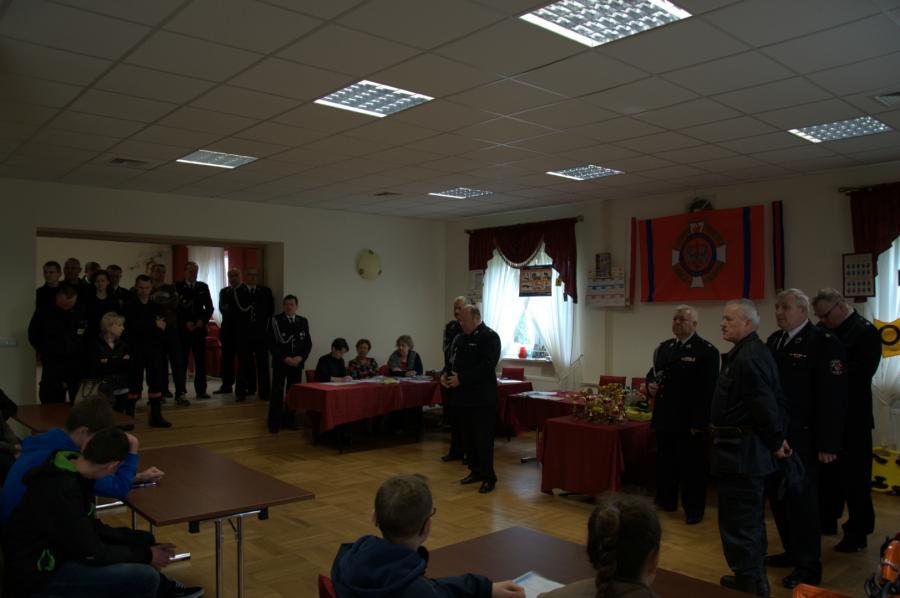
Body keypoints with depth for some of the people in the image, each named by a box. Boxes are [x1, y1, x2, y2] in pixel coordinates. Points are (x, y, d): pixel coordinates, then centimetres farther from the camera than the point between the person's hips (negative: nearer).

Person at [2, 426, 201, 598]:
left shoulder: (73, 473, -2)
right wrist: (146, 555, -10)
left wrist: (145, 544, 2)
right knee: (145, 577, -21)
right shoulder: (62, 491, -30)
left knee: (145, 540, 12)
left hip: (56, 552, 9)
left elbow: (92, 529, 7)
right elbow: (92, 554, -24)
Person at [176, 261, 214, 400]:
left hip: (199, 328, 3)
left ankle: (201, 390, 8)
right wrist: (185, 323, -11)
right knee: (181, 361, -1)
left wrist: (203, 320, -5)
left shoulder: (203, 287, 11)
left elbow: (209, 307, 10)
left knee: (201, 361, 2)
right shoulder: (177, 287, 1)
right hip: (182, 329, -3)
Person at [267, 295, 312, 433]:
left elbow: (308, 343, 9)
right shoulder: (276, 320, -2)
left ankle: (289, 420, 13)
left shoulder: (303, 321, 9)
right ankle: (274, 423, 4)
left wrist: (300, 357, -7)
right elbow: (272, 343, -6)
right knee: (277, 393, -2)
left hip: (297, 363, 3)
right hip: (280, 363, -3)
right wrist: (285, 358, -13)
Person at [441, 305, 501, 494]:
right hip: (465, 397, 8)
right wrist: (446, 373, 3)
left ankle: (488, 477, 5)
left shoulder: (489, 337, -12)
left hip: (482, 399, -8)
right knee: (469, 437, 14)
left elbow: (487, 366, -21)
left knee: (483, 439, -4)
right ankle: (476, 471, 25)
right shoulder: (465, 337, 16)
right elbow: (457, 361, 23)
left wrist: (461, 379, -21)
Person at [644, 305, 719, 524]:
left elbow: (709, 389, -14)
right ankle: (665, 502, 30)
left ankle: (693, 510, 17)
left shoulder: (707, 351, -10)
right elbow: (652, 372, 21)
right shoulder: (664, 347, 12)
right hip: (664, 418, 6)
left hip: (691, 422, -6)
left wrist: (700, 422, -17)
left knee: (692, 468, 4)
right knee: (665, 463, 15)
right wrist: (650, 384, -3)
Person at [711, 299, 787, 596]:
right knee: (750, 522, 23)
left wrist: (775, 442, -10)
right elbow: (773, 401, 15)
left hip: (740, 454, -11)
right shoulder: (754, 352, 12)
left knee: (739, 527, -1)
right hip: (750, 451, 11)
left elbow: (766, 406, -24)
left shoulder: (747, 358, -21)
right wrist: (776, 438, 11)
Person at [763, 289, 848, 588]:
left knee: (801, 497, 2)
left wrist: (828, 444, -18)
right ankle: (793, 551, 32)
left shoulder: (824, 343, -11)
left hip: (801, 438, -7)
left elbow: (833, 397, -15)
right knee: (778, 495, 14)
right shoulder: (774, 340, 9)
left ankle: (809, 566, 16)